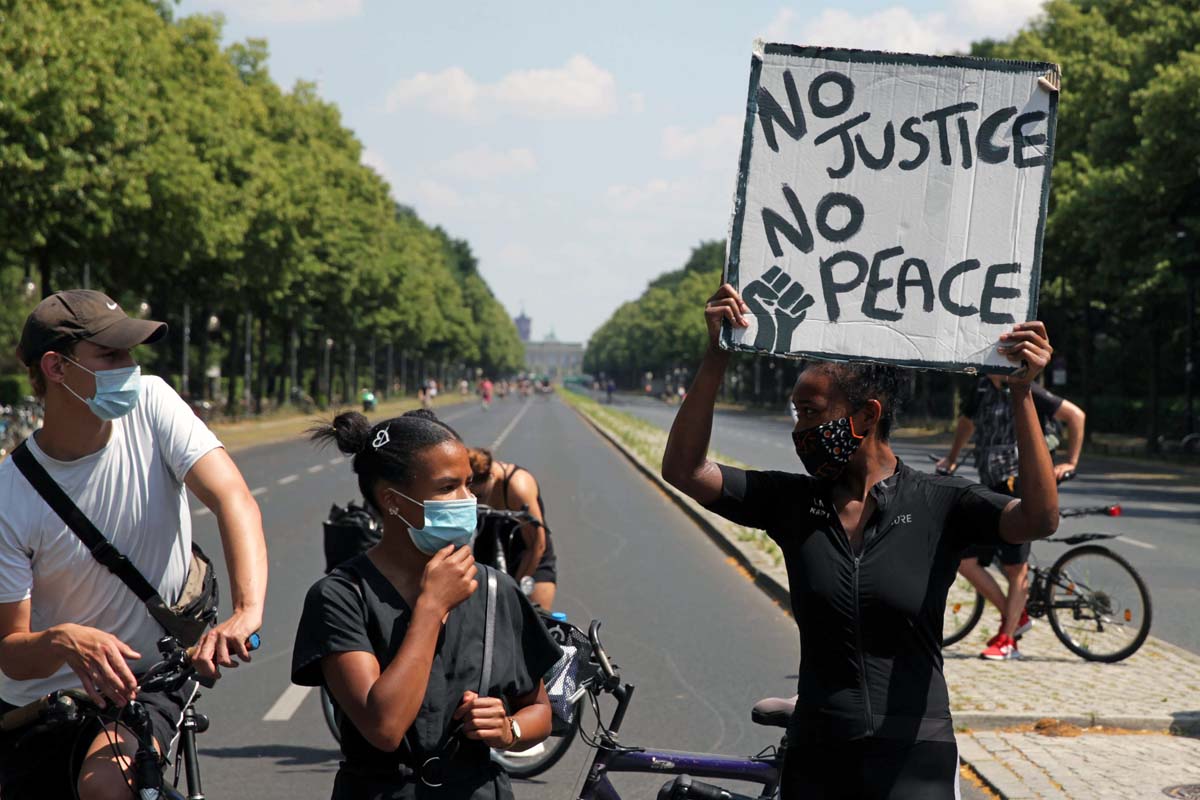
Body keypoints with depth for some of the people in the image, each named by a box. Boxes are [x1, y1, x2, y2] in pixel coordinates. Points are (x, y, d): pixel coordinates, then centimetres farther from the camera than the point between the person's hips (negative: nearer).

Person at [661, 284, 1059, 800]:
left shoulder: (937, 505, -6)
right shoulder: (792, 502, 1)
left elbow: (1039, 518, -21)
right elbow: (683, 470, -7)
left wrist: (1022, 393, -28)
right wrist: (717, 357, -15)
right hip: (815, 758, 3)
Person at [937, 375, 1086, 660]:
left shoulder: (1026, 391, -8)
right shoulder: (982, 389, 12)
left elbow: (1075, 415, -5)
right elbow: (967, 422, 32)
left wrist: (1071, 462, -4)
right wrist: (952, 458, 38)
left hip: (1019, 484, -7)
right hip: (991, 489, 7)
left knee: (1016, 568, -2)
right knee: (966, 561, 2)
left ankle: (1007, 641, 5)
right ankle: (1015, 616, 17)